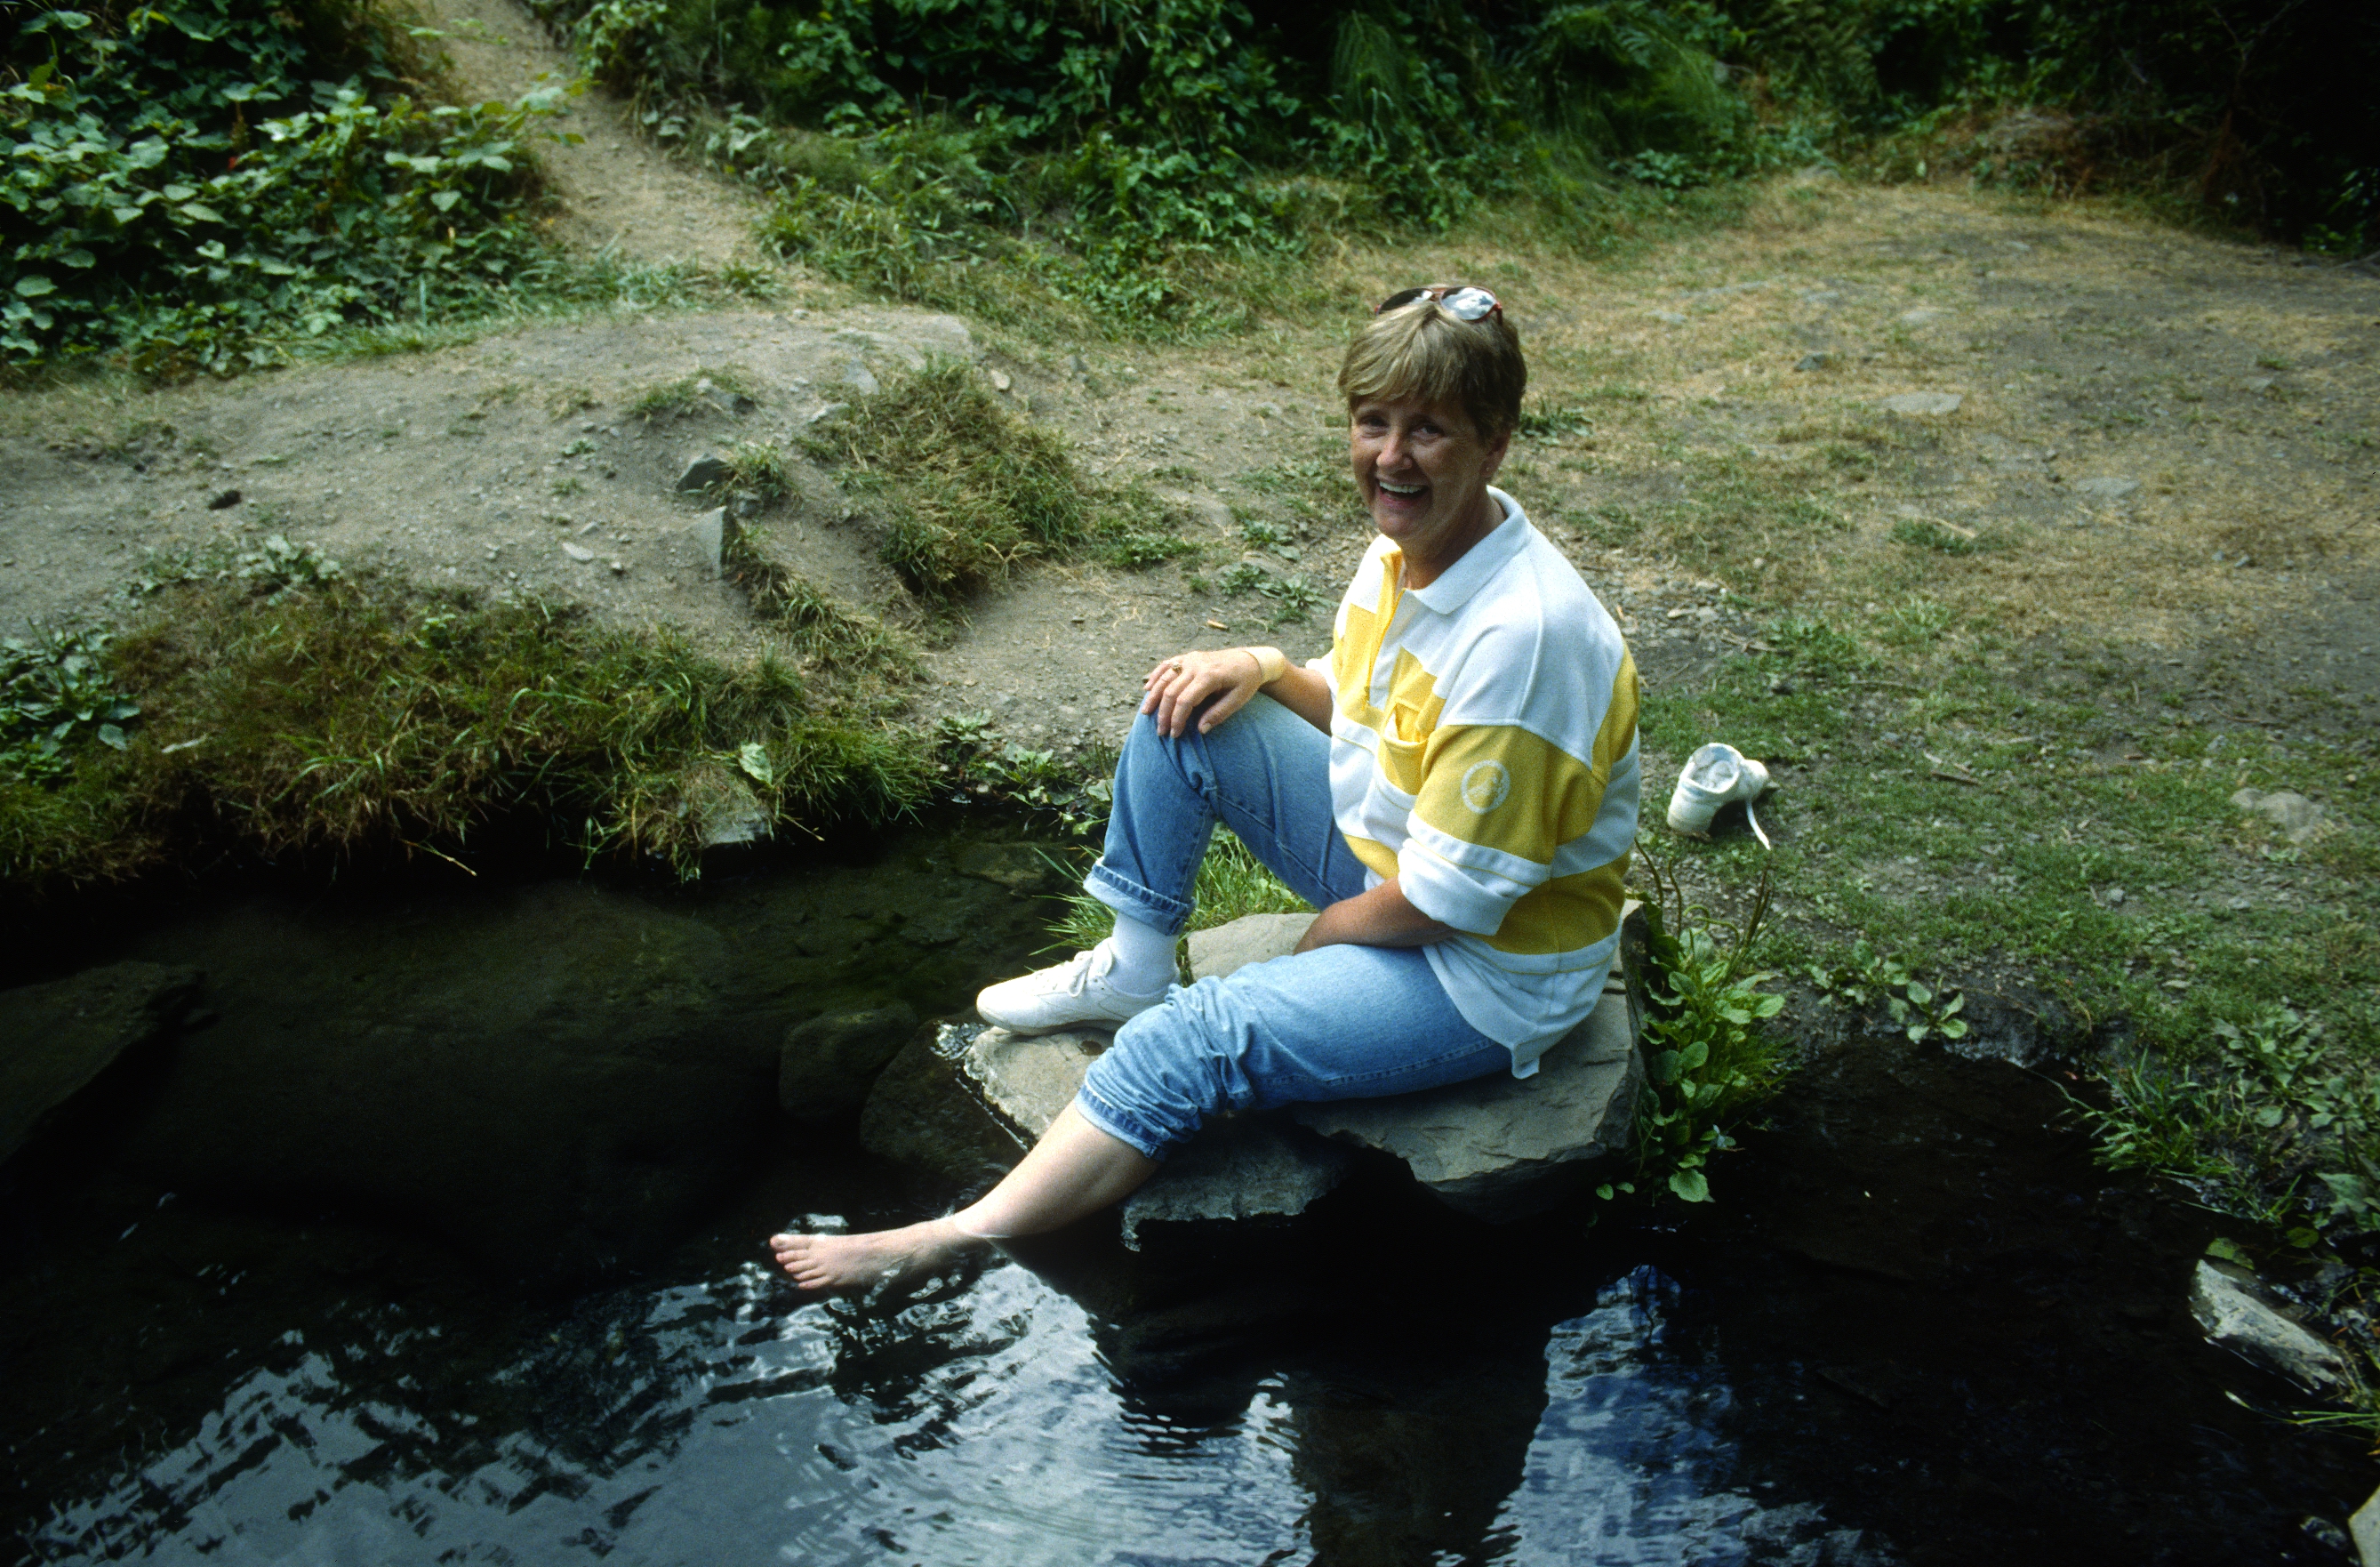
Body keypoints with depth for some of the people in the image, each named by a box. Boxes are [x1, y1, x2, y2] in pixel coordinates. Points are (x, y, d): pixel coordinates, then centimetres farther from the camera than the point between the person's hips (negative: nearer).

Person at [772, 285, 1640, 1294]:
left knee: (1195, 1040, -25)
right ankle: (1133, 971, 10)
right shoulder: (1405, 545, -3)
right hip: (1383, 853, 9)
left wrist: (1308, 947, -11)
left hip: (1493, 966, -8)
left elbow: (1445, 898, -26)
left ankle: (959, 1243, -19)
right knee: (1187, 711, -1)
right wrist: (1266, 669, -7)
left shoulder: (1523, 632, -31)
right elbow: (1354, 709, 14)